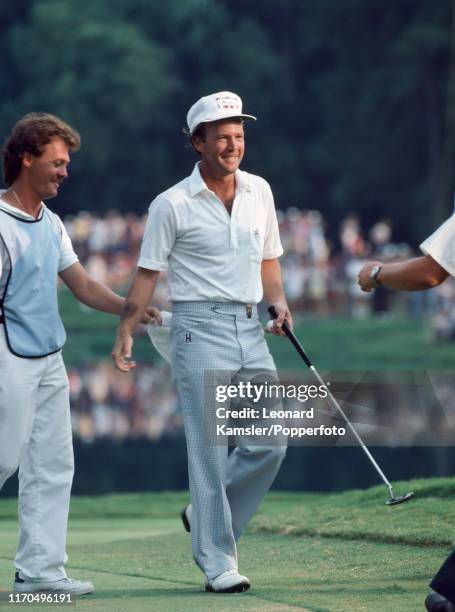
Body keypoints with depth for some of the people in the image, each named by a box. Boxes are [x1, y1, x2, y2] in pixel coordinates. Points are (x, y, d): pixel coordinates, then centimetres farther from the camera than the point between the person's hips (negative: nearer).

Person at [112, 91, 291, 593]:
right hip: (201, 330, -6)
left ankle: (205, 519, 22)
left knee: (270, 443, 0)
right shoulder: (172, 204, -5)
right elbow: (147, 273, -4)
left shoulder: (259, 191, 11)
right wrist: (125, 333, -12)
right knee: (210, 451, -6)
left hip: (251, 328, 6)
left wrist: (279, 303, 4)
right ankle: (217, 562, 0)